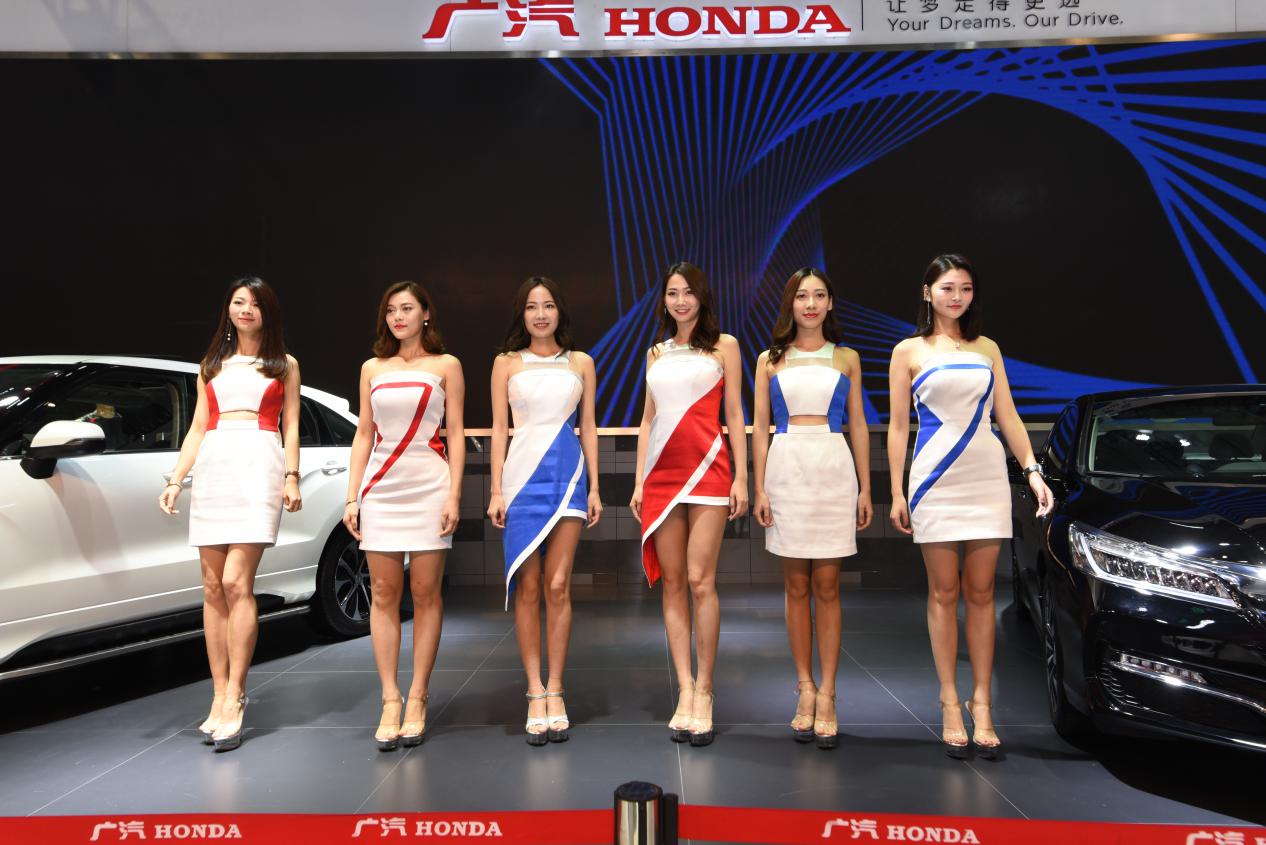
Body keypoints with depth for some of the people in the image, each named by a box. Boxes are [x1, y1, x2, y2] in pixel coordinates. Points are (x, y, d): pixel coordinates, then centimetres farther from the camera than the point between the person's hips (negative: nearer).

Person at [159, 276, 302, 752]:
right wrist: (175, 479, 7)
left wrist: (292, 477, -4)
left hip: (259, 465, -3)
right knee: (214, 588, 0)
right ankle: (220, 698, 6)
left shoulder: (284, 365, 16)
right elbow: (197, 427, 18)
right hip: (212, 467, 4)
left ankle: (233, 700, -11)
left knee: (236, 582, -14)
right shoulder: (211, 365, 22)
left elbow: (291, 427, 9)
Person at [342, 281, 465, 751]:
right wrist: (352, 497, 6)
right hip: (381, 488, 3)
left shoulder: (445, 366, 6)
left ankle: (417, 700, 8)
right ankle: (390, 701, 8)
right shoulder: (372, 369, 14)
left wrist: (454, 495, -7)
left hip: (428, 487, -2)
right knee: (383, 594, 1)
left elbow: (455, 434, 2)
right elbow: (363, 435, 13)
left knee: (425, 593, 0)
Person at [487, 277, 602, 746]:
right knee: (527, 588, 0)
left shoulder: (580, 363, 11)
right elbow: (499, 428, 6)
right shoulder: (506, 363, 9)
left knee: (557, 586, -4)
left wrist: (594, 488, 6)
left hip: (568, 474, 0)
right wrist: (497, 490, -1)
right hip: (521, 474, 0)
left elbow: (588, 427, 12)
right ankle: (536, 694, 8)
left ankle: (554, 690, 7)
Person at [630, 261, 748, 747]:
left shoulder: (723, 346, 8)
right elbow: (648, 420, 16)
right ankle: (685, 689, 9)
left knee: (700, 581, -9)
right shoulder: (656, 353, 18)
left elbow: (734, 414, 4)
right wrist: (639, 481, 9)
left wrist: (741, 477, -3)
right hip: (662, 473, 4)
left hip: (707, 469, -4)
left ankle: (704, 690, 3)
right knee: (672, 584, 3)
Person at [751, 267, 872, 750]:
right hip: (786, 470, 1)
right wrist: (759, 488, -1)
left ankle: (826, 694, 6)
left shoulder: (846, 359, 11)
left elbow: (858, 425, 10)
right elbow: (759, 428, 7)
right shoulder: (770, 361, 10)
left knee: (827, 587, 0)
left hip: (834, 471, 0)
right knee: (796, 586, 5)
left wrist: (865, 488, 4)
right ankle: (805, 689, 14)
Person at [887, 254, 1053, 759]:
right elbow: (898, 426, 3)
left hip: (987, 479, 2)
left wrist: (1032, 470, 0)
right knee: (943, 594, 2)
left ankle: (981, 703, 10)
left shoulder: (987, 349, 12)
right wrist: (897, 492, -2)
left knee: (981, 593, 4)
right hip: (936, 481, -2)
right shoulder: (909, 352, 5)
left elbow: (1008, 417, 12)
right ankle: (950, 703, 10)